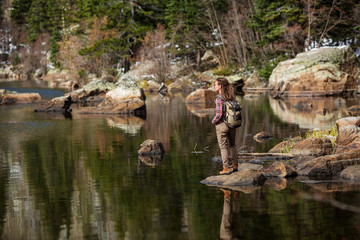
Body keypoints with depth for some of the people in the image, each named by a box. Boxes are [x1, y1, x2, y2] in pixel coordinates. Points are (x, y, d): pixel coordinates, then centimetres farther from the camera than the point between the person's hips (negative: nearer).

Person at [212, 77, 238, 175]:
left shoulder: (219, 98, -18)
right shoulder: (231, 96, 1)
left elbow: (219, 114, -22)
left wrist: (214, 121, -4)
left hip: (222, 125, -6)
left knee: (223, 147, 4)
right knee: (232, 145, 20)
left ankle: (226, 168, 9)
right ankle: (235, 165, 27)